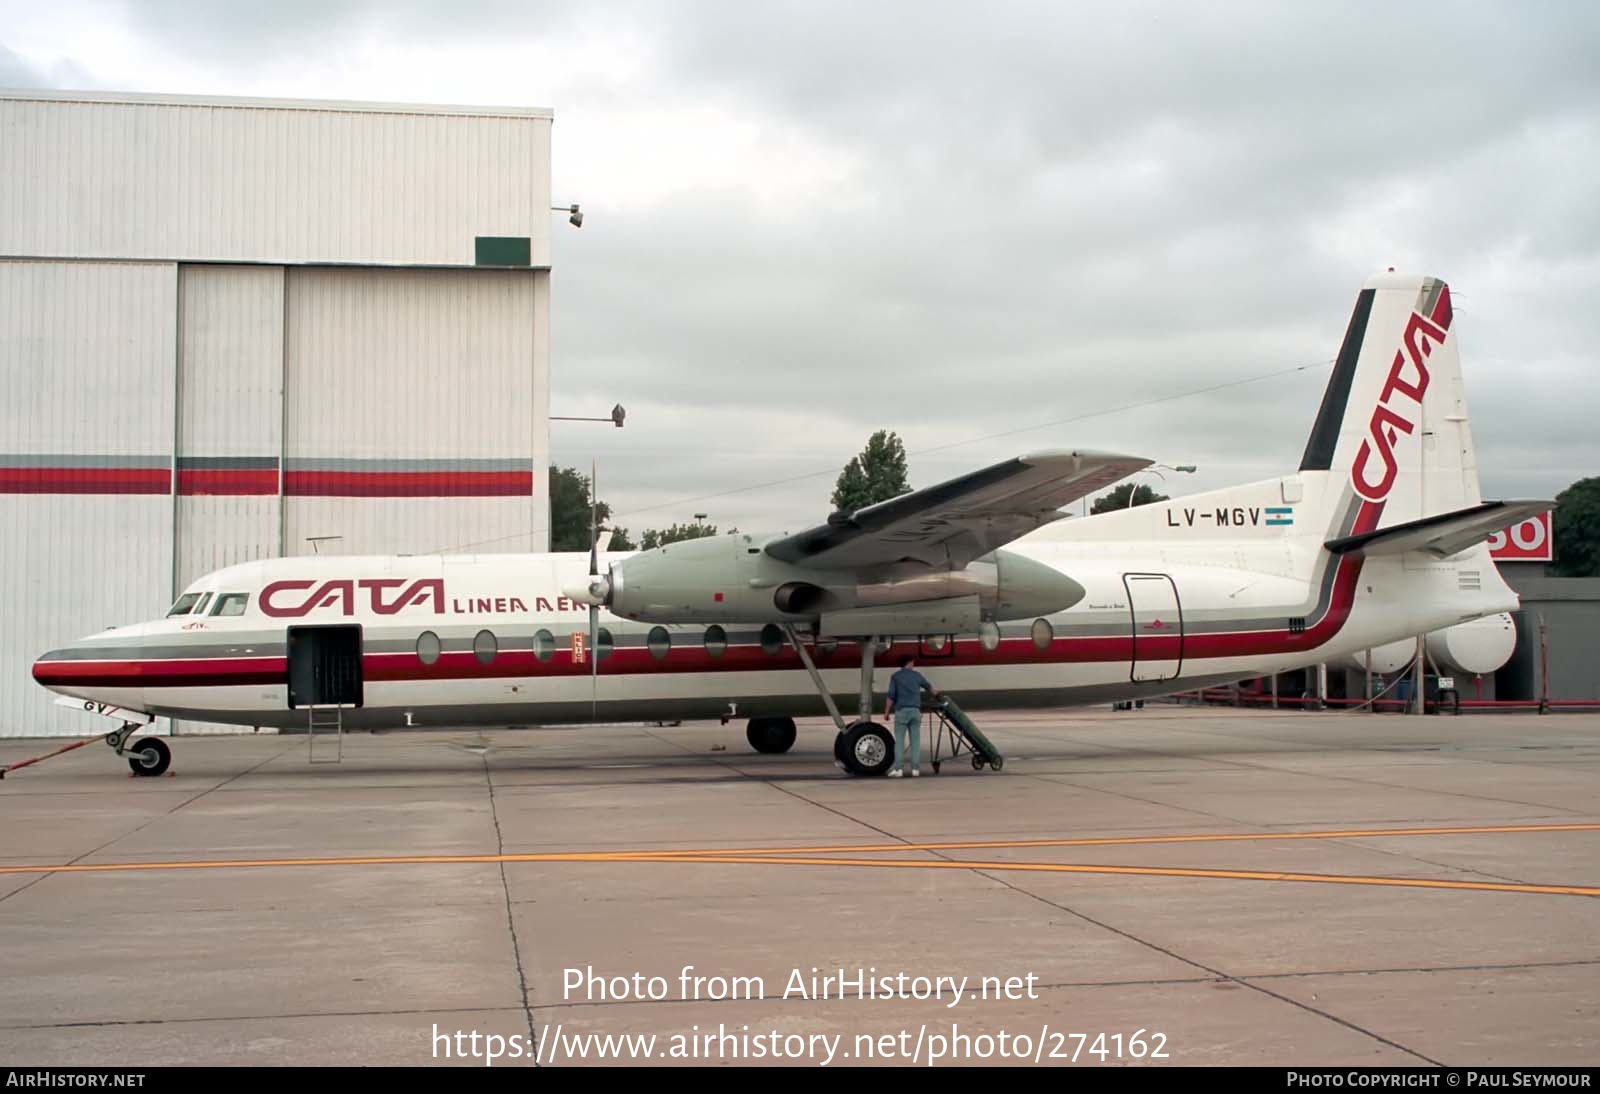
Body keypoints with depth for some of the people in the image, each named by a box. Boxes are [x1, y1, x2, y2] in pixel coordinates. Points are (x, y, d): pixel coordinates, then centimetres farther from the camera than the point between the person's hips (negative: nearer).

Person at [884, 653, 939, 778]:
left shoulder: (896, 676, 1)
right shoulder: (917, 675, 12)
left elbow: (891, 696, -5)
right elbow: (929, 687, 31)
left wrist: (887, 712, 2)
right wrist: (935, 692, 52)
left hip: (901, 711, -3)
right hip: (915, 711, 3)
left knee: (899, 740, -3)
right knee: (915, 740, 5)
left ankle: (898, 768, -9)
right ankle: (915, 768, 3)